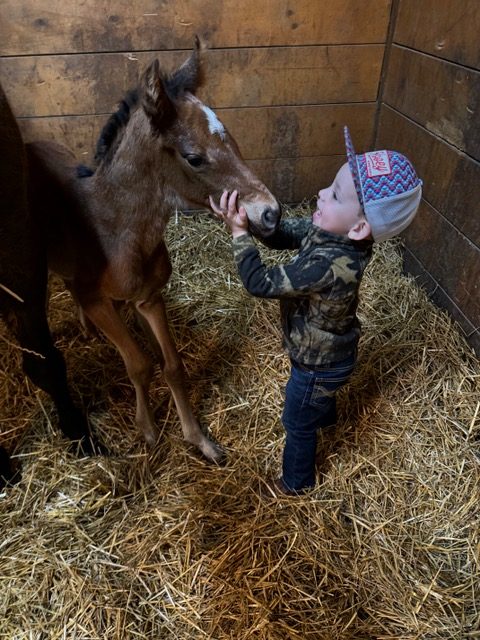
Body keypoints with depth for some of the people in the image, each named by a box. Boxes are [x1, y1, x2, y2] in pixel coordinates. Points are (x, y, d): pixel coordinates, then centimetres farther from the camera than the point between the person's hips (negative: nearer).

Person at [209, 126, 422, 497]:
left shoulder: (330, 266, -43)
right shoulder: (330, 231, -18)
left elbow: (261, 283, -37)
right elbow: (282, 235, -7)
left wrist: (238, 232, -31)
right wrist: (249, 213, -23)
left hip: (318, 363, -8)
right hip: (327, 348, 8)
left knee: (298, 424, 18)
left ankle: (297, 482, 46)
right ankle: (325, 416, 73)